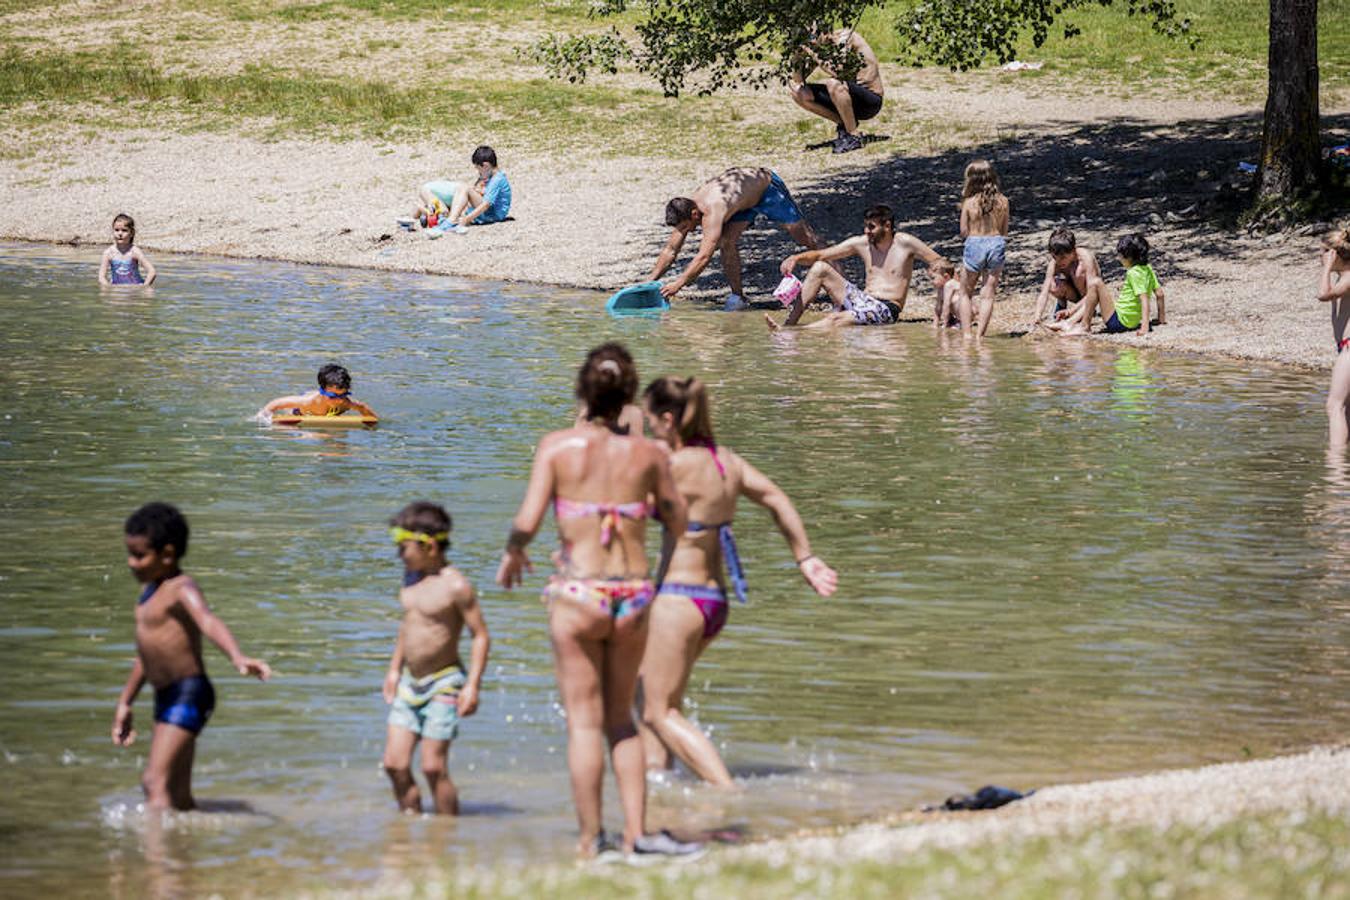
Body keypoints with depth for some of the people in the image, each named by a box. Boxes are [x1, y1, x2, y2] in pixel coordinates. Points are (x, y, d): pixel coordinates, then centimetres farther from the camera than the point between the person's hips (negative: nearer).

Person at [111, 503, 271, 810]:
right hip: (167, 698, 10)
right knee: (178, 797, 12)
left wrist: (237, 657, -53)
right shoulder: (150, 592, 15)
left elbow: (209, 622, -34)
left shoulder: (182, 589, -14)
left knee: (155, 780, -20)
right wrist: (125, 703, 32)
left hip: (189, 695, -10)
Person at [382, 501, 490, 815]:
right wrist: (394, 669, 22)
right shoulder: (411, 577, 8)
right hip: (410, 682, 7)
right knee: (395, 764, 2)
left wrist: (472, 685, -19)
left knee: (433, 767, -8)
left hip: (443, 683, -7)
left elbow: (481, 635, -13)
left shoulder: (455, 586, -15)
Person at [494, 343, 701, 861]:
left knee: (584, 721, 5)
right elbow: (678, 525, 11)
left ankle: (591, 842, 4)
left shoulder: (557, 447, -7)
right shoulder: (648, 454, 0)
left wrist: (512, 553, 7)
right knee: (620, 718, 18)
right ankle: (636, 832, 9)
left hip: (577, 593, -2)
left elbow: (527, 522, -14)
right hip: (633, 594, 3)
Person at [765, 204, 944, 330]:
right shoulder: (862, 243, 8)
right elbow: (819, 255, 6)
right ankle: (788, 324, -16)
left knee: (836, 319, -33)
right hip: (862, 300, 6)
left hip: (886, 309, -6)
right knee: (819, 268, -6)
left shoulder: (905, 243, -5)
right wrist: (796, 258, -11)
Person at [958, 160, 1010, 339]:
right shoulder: (1002, 202, -2)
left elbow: (963, 231, -3)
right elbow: (1005, 231, 5)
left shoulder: (969, 203, -9)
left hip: (974, 244, -2)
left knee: (965, 292, 15)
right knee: (988, 294, 7)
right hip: (996, 244, 2)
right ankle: (980, 334, 3)